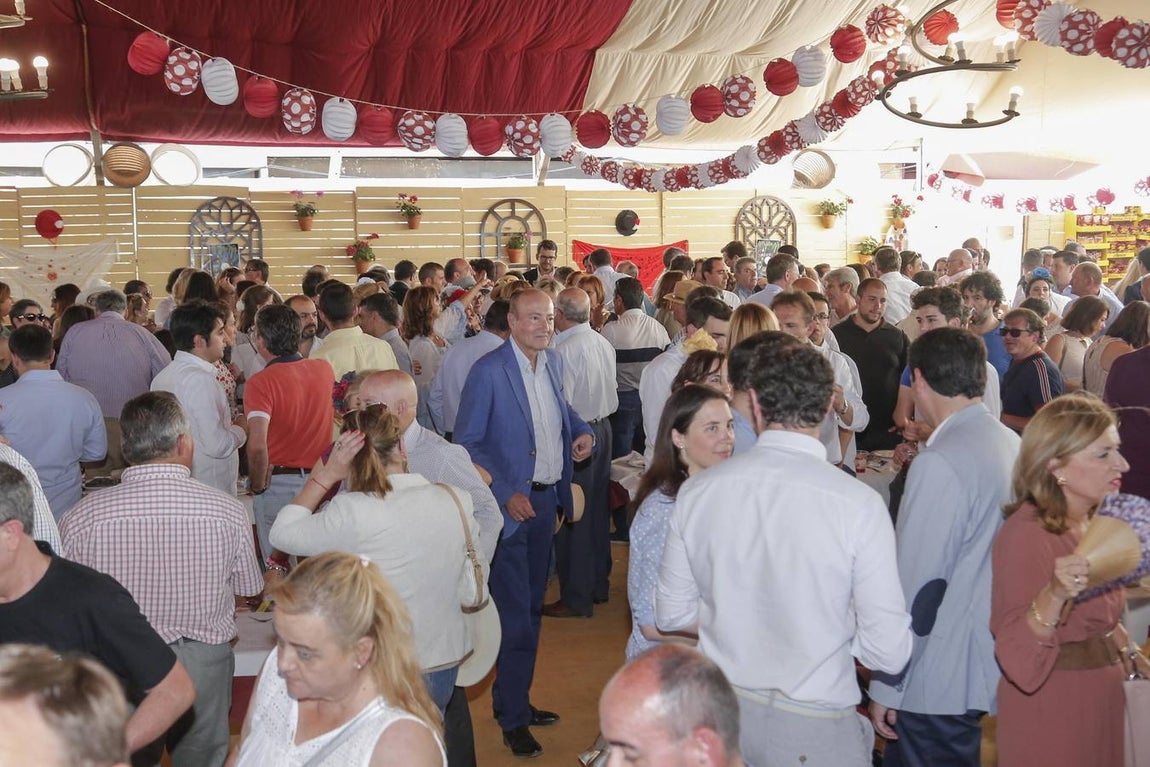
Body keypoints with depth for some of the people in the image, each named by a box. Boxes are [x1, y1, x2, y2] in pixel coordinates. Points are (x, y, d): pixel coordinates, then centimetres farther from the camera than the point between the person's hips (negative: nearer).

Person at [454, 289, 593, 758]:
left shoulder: (553, 363, 5)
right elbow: (466, 442, -14)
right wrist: (505, 495, -20)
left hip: (547, 498, 7)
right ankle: (512, 718, 13)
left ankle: (518, 701, 32)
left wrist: (581, 431, 0)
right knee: (515, 613, -1)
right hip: (510, 504, -7)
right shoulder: (488, 371, -15)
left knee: (532, 607, 17)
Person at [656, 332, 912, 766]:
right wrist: (831, 627, 4)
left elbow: (671, 616, 2)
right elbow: (889, 653, -15)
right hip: (813, 730, -3)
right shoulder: (859, 505, -19)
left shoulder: (697, 491, -9)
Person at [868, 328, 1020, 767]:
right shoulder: (1011, 445, 6)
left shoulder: (940, 463, -20)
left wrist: (886, 686, -14)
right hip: (988, 665, 9)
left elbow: (916, 582, -20)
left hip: (938, 681, -9)